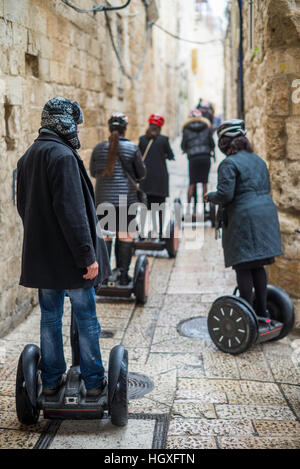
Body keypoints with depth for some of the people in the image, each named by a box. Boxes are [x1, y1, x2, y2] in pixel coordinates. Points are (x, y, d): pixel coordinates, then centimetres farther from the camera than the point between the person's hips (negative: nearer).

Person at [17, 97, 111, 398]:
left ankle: (50, 380, 23)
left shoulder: (28, 157, 11)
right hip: (68, 255, -8)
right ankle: (93, 381, 15)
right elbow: (72, 211, -23)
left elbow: (23, 205, 18)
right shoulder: (63, 156, -17)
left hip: (41, 255, 8)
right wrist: (87, 255, -20)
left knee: (50, 317, 15)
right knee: (86, 318, 5)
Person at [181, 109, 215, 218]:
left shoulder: (186, 128, 4)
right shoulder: (207, 126, 8)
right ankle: (204, 207, 5)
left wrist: (186, 151, 25)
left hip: (193, 157, -1)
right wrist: (211, 151, 26)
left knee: (192, 183, 5)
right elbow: (212, 143, 7)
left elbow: (183, 145, 4)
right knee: (204, 182, 4)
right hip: (205, 156, 1)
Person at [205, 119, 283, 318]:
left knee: (243, 268, 0)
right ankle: (262, 310, 19)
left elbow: (225, 195, -17)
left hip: (243, 218, -8)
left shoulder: (229, 163, -11)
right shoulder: (258, 160, 15)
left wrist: (210, 196, 2)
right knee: (258, 266, 14)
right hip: (265, 214, 8)